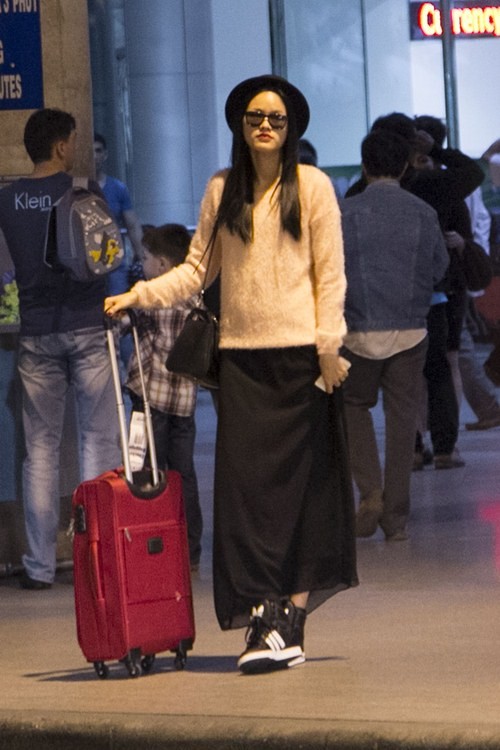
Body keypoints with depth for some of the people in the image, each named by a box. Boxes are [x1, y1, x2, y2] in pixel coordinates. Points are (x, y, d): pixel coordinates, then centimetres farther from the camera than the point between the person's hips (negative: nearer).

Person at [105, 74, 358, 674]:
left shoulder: (311, 186, 1)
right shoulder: (222, 191, 11)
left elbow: (330, 274, -1)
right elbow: (197, 268, 11)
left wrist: (328, 348, -7)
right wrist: (136, 296, -2)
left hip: (299, 353, -3)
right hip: (241, 355, 3)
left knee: (296, 481, -2)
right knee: (245, 480, -5)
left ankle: (291, 618, 0)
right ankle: (264, 620, -5)